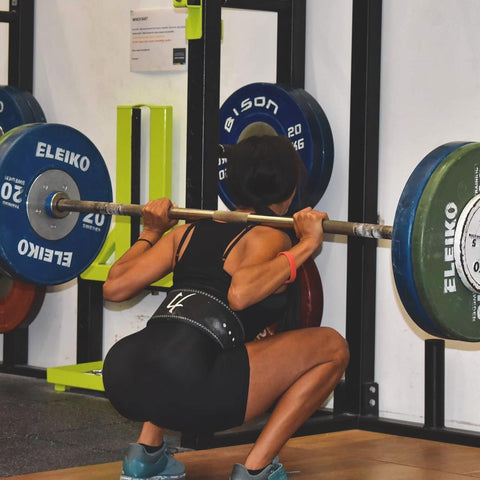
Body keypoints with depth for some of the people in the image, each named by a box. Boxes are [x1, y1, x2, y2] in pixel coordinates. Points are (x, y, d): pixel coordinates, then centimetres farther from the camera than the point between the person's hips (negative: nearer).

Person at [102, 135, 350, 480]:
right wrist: (306, 245, -7)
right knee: (332, 348, 5)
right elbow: (240, 294, -16)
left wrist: (151, 233, 35)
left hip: (121, 379, 8)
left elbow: (114, 287, 19)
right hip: (186, 389, -7)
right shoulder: (269, 238, 6)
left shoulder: (189, 231, 24)